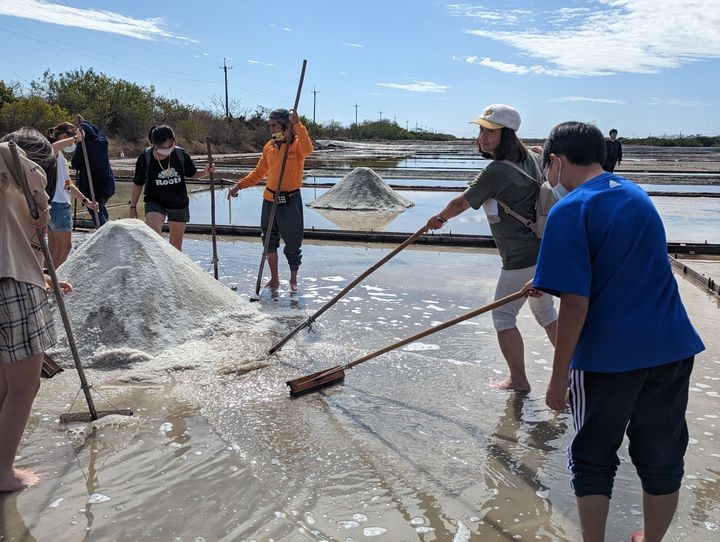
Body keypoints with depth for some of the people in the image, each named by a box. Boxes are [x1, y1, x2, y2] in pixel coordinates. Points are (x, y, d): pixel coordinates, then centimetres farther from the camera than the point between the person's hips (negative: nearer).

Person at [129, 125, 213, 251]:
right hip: (155, 202, -1)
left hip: (179, 203, 2)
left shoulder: (180, 154, -11)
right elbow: (138, 184, -1)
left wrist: (205, 172, -16)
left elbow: (191, 174, 5)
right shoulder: (145, 158, -13)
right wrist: (133, 207, 4)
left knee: (176, 245, 9)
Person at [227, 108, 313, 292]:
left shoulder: (297, 144, -9)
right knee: (270, 242, 13)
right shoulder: (269, 146, 7)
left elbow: (308, 149, -35)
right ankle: (274, 278, 29)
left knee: (293, 244, 6)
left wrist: (297, 124, -40)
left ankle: (293, 280, 24)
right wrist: (239, 185, 5)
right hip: (270, 200, 6)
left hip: (291, 201, -6)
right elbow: (258, 173, 14)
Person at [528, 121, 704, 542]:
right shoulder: (636, 195, 12)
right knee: (663, 459, 19)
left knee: (593, 460, 13)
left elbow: (576, 303, -17)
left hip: (607, 356, -6)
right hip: (671, 348, 7)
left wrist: (559, 377, -9)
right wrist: (551, 281, 34)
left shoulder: (570, 210, -12)